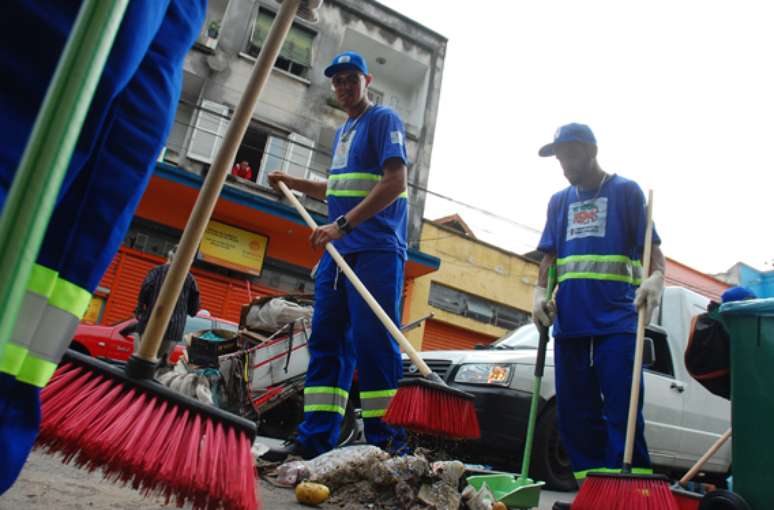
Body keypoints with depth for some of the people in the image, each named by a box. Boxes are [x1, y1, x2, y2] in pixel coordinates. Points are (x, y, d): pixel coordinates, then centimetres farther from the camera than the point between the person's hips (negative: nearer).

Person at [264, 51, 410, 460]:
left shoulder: (384, 120, 1)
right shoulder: (343, 131, 25)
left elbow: (394, 183, -14)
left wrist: (342, 224, -21)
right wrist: (292, 183, 28)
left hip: (376, 250, -8)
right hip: (338, 250, 8)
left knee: (372, 342, -10)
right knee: (326, 341, 5)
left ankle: (384, 441, -1)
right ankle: (315, 438, 10)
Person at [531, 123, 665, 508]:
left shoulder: (626, 191, 7)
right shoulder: (559, 201, 19)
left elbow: (651, 245, -1)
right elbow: (549, 256, 16)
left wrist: (656, 277, -22)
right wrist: (540, 292, -2)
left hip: (617, 318, -4)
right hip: (569, 320, 5)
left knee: (621, 412, -8)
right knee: (575, 415, 6)